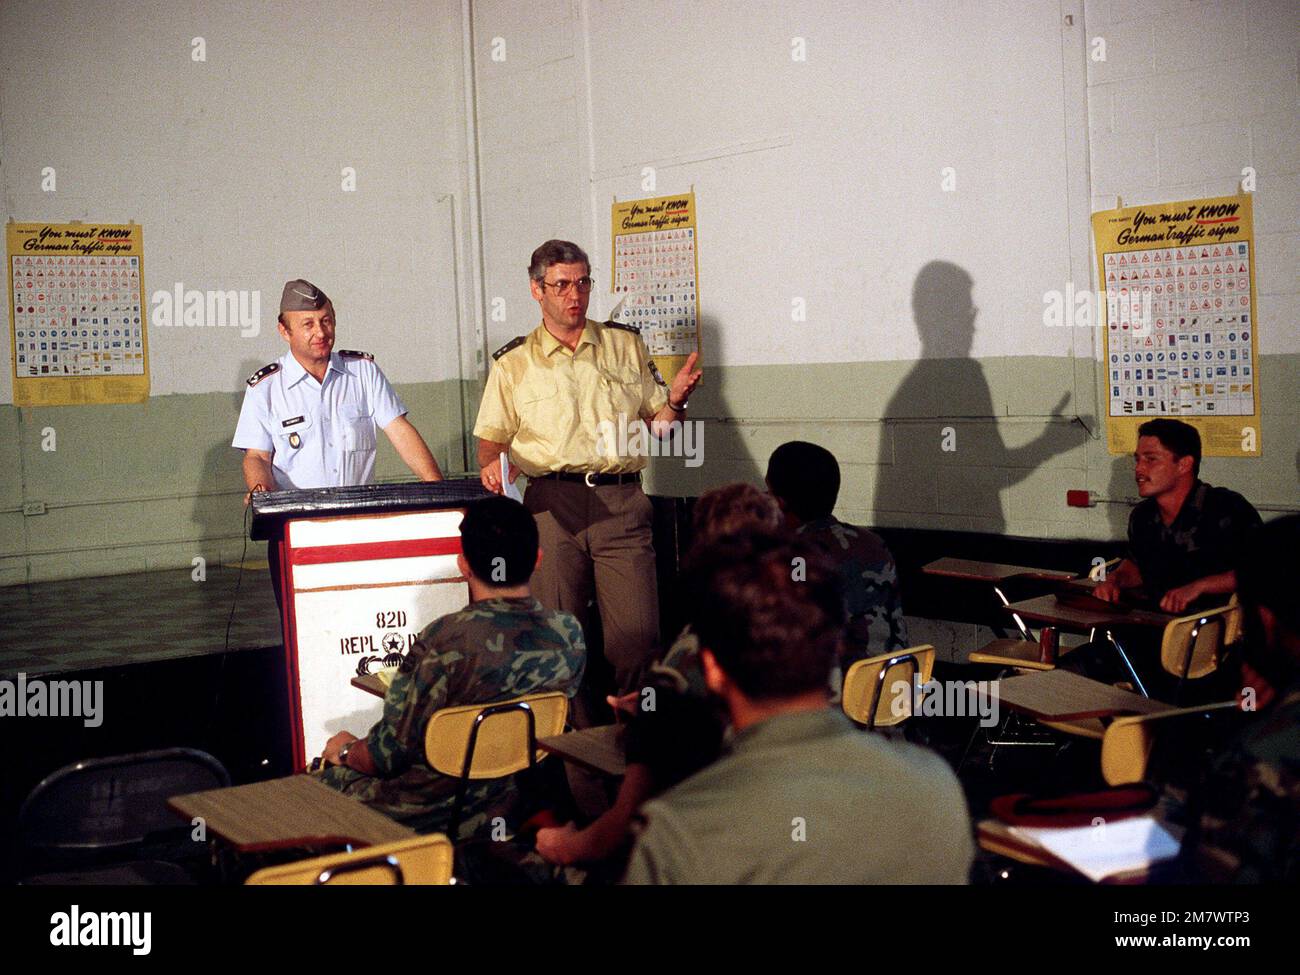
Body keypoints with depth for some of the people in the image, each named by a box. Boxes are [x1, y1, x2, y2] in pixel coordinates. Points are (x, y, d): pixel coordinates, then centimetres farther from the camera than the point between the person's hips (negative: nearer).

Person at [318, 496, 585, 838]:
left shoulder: (446, 640, -30)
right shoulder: (569, 634, -14)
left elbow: (389, 754, -19)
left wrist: (345, 751, 3)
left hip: (423, 817, -6)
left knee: (327, 770, 23)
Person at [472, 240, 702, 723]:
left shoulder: (625, 345, 16)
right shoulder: (513, 362, 12)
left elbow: (659, 424, 18)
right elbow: (490, 437, 11)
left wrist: (675, 399, -3)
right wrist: (492, 464, -11)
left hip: (621, 502, 1)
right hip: (552, 505, 0)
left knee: (638, 635, -7)